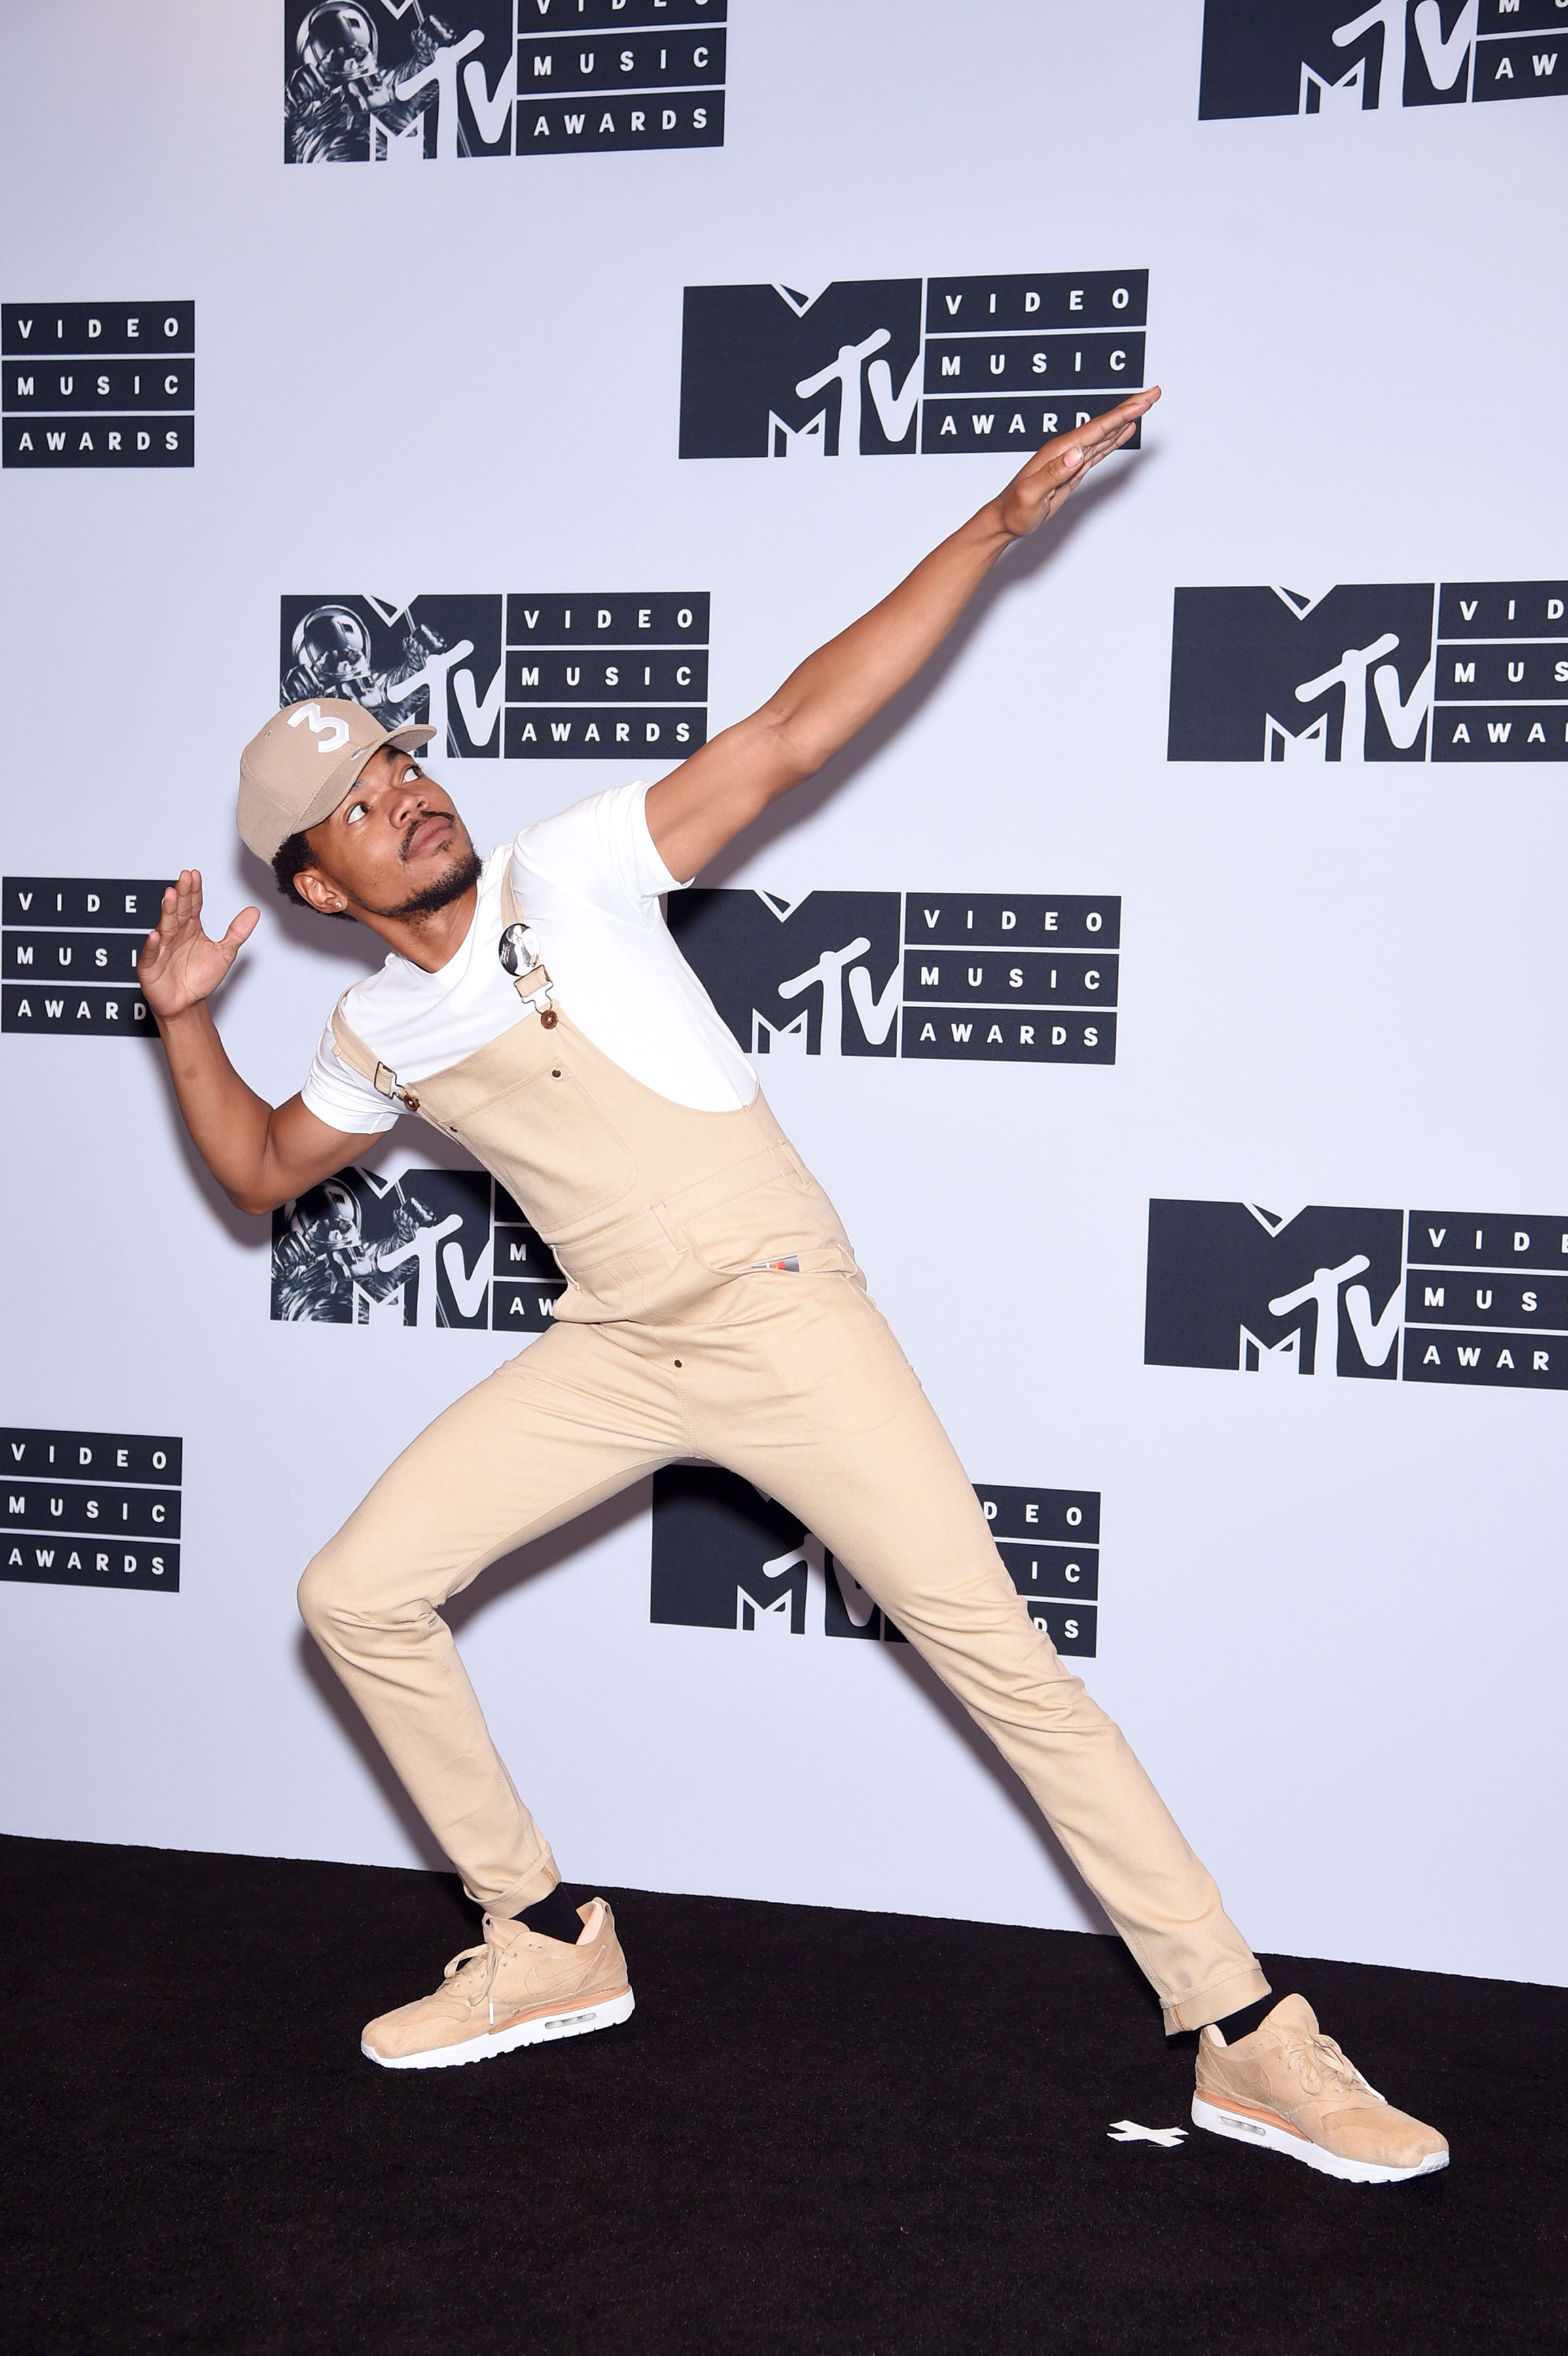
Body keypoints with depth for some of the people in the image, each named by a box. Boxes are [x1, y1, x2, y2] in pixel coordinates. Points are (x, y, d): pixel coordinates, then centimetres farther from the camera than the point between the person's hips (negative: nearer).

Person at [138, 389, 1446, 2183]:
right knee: (356, 1593, 0)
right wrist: (183, 1019, 7)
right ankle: (547, 1948, 15)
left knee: (998, 1651, -10)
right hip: (614, 1355, 5)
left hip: (785, 1320, -5)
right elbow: (261, 1173, 23)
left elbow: (793, 730, -11)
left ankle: (1247, 2042, -2)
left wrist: (1004, 520, -16)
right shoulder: (379, 1033, 7)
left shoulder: (576, 870, -5)